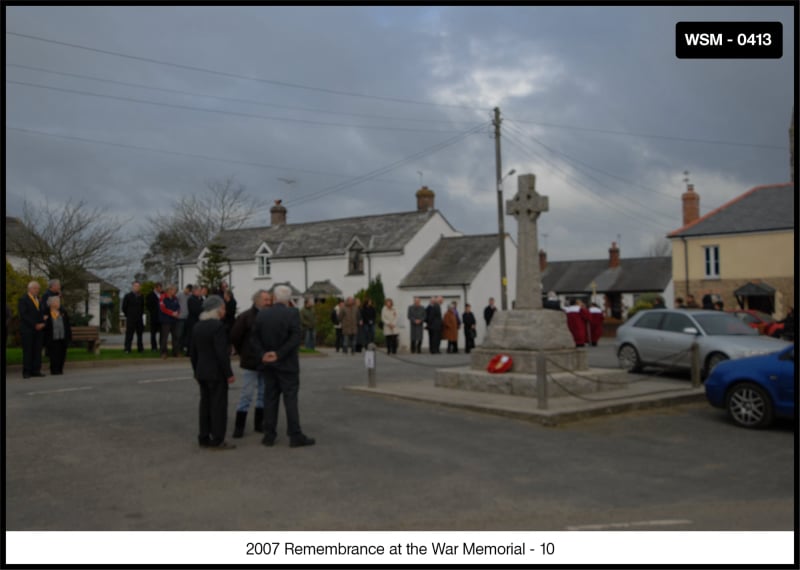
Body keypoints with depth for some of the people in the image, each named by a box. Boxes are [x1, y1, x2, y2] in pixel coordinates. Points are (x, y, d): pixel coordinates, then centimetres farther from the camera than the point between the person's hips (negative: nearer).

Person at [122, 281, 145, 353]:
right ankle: (127, 349, -1)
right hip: (130, 319, -4)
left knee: (140, 334, 8)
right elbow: (124, 307, 2)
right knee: (129, 334, -5)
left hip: (139, 319, 4)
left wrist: (141, 314, 11)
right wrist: (128, 315, 3)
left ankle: (140, 348, 16)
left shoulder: (141, 297, 10)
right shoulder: (128, 296, -1)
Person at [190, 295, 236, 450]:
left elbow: (192, 352, 14)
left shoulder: (198, 326, 9)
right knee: (219, 406, -2)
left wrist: (196, 370, 22)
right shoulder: (218, 326, -16)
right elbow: (221, 353, -20)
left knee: (205, 405, 12)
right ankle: (218, 440, 0)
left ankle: (204, 438, 16)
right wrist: (229, 374, -15)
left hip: (202, 372, 8)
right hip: (217, 373, -8)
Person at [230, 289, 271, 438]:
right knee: (246, 394, -1)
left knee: (264, 394, 11)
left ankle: (259, 423, 22)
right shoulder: (246, 317, -8)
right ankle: (239, 426, 6)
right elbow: (234, 337, -4)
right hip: (250, 363, -4)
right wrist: (243, 353, 2)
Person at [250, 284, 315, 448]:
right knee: (290, 399, 0)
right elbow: (296, 337, -19)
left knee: (270, 398, 9)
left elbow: (255, 337, -2)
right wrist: (279, 354, -17)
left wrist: (262, 354, -8)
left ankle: (269, 435, 12)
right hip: (287, 364, -4)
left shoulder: (261, 315, 2)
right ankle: (295, 436, 1)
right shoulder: (292, 314, -11)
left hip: (269, 364, 4)